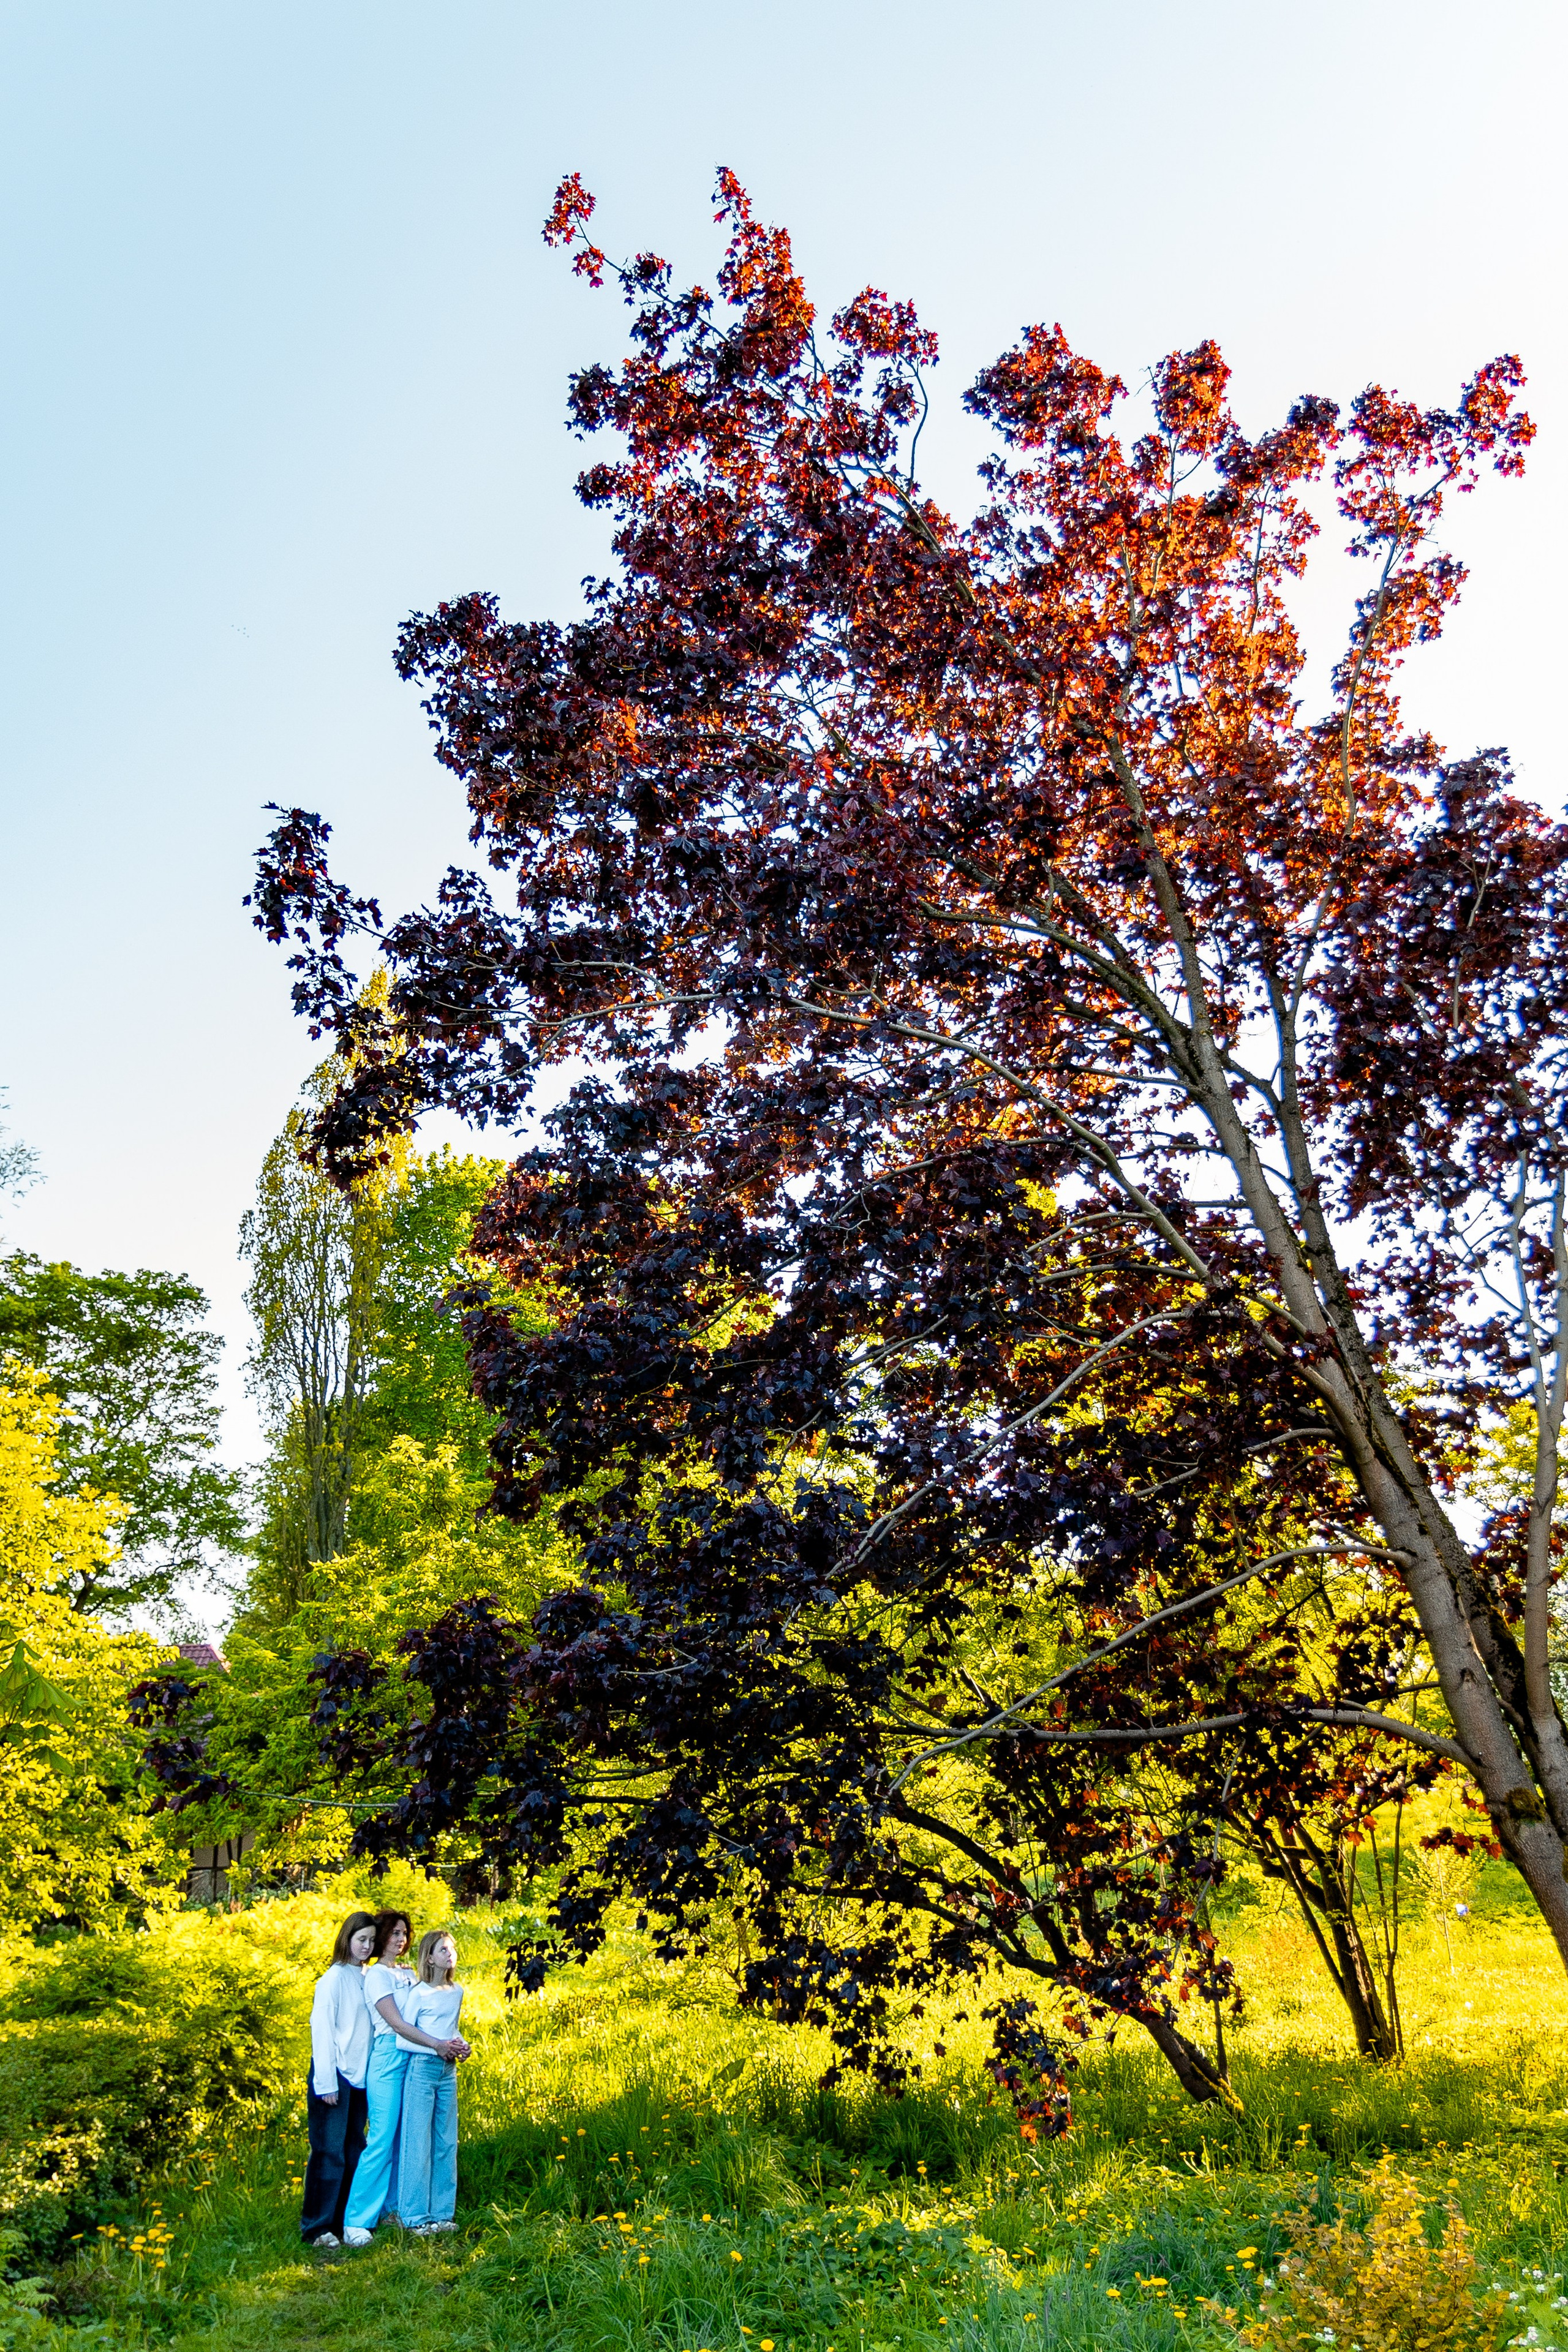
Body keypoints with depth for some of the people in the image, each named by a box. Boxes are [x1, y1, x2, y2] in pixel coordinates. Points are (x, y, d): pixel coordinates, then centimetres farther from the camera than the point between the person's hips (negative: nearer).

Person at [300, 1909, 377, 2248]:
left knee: (353, 2151, 10)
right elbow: (322, 2029, -11)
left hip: (360, 2078, 7)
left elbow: (367, 2029, 13)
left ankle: (344, 2221, 20)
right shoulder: (334, 1977, -9)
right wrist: (326, 2082, -14)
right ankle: (316, 2227, 6)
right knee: (329, 2151, -3)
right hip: (335, 2076, -6)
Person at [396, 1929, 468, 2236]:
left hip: (448, 2071, 6)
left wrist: (462, 2044, 1)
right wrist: (437, 2046, -17)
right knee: (418, 2143, -1)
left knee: (446, 2142, 9)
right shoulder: (418, 1992, -8)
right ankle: (416, 2216, 9)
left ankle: (442, 2212, 19)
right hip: (421, 2069, -6)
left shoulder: (457, 1992, 9)